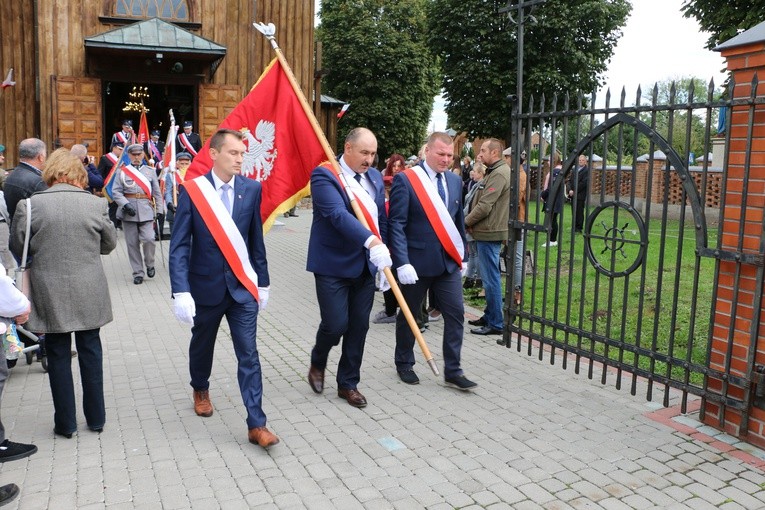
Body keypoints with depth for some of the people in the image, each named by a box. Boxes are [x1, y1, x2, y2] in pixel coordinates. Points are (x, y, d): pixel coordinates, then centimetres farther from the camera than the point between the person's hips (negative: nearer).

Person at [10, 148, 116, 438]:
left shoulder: (30, 205, -9)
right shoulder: (96, 204, -8)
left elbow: (17, 247, 0)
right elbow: (109, 243, 4)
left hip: (50, 293, -1)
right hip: (89, 292, 1)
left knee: (58, 356, 11)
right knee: (90, 352, 13)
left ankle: (65, 423, 20)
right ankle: (96, 418, 23)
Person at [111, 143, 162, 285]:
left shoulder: (150, 171, 10)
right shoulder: (121, 171, 6)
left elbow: (157, 192, 10)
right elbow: (115, 191, 0)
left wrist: (159, 210, 5)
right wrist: (125, 204, -15)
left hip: (146, 211, 0)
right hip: (128, 212, 0)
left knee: (148, 239, -13)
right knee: (132, 244, 3)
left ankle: (149, 264, 12)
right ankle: (138, 273, 13)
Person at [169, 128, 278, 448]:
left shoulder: (251, 189, -3)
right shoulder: (192, 190, -9)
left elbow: (256, 240, 4)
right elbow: (179, 245, -12)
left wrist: (263, 282, 8)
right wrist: (181, 291, -20)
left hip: (242, 286, 1)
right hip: (206, 285, 0)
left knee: (249, 355, -2)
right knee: (202, 346, 21)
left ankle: (256, 425, 4)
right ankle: (200, 389, 51)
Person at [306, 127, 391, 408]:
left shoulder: (375, 177, 9)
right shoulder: (324, 175, -13)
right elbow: (338, 214, -28)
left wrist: (384, 256, 9)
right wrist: (372, 241, -39)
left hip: (365, 266, 6)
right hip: (333, 266, -6)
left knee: (359, 327, 9)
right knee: (335, 324, -4)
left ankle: (348, 383, 25)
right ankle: (317, 363, 28)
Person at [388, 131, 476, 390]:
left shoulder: (455, 180, 8)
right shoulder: (405, 179, -10)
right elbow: (396, 224, -14)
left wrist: (462, 255, 14)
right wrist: (402, 262, -20)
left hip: (449, 261, 5)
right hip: (417, 261, -5)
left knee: (455, 314, 1)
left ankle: (452, 371, 12)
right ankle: (404, 364, 30)